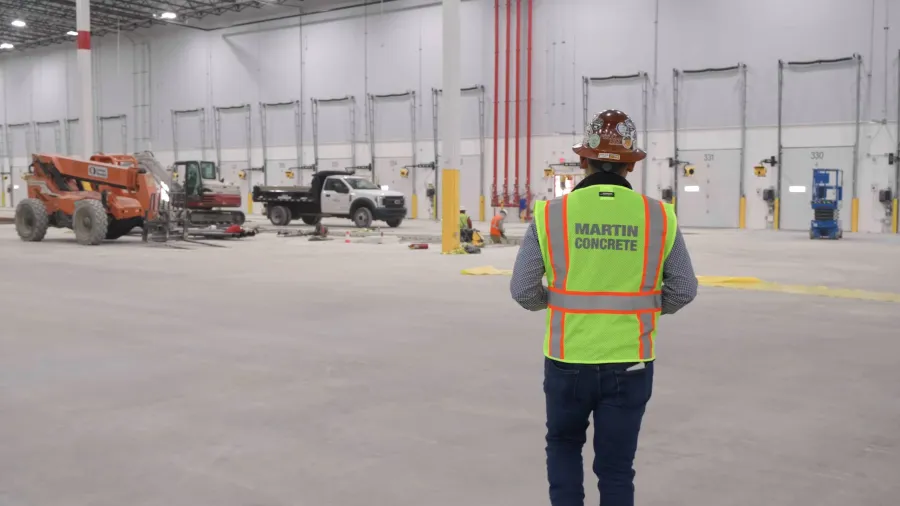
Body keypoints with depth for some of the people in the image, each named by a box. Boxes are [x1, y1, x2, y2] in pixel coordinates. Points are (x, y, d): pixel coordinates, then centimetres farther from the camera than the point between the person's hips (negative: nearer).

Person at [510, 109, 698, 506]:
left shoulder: (551, 214, -9)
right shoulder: (658, 217, -6)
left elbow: (523, 290, -5)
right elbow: (683, 290, 2)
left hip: (568, 361, 0)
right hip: (630, 364, 1)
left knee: (563, 444, 25)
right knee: (616, 467, 13)